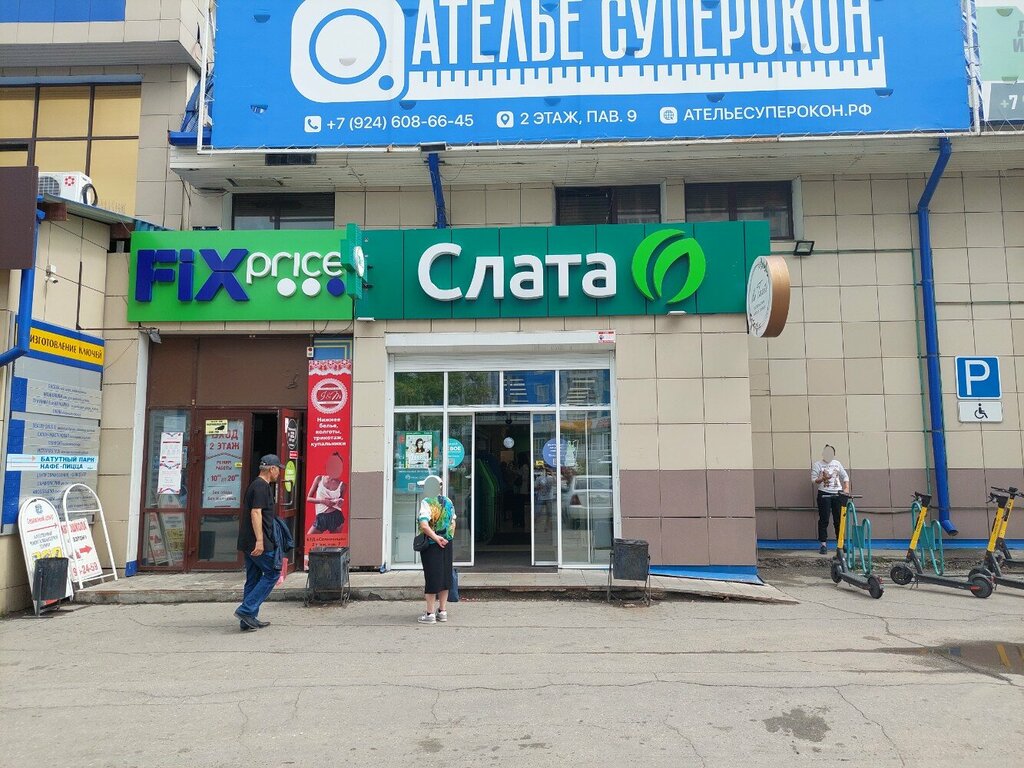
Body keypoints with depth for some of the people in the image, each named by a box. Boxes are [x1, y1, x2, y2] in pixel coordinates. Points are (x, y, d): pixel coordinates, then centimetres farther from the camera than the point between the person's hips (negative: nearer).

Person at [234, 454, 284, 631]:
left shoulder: (255, 485, 18)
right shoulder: (262, 486, -13)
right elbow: (256, 513, -22)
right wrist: (260, 540, -26)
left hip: (249, 543, 10)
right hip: (260, 543, -10)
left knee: (253, 579, 12)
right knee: (272, 574, -2)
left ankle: (248, 620, 15)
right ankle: (246, 610, -7)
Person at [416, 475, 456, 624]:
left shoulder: (427, 502, -13)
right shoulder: (448, 502, 8)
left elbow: (424, 525, -25)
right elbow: (453, 524, 14)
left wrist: (436, 538, -18)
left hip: (432, 545, -6)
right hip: (447, 544, 6)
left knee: (431, 578, 0)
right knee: (445, 576, 12)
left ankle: (430, 613, 5)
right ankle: (443, 611, 19)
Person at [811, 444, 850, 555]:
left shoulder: (837, 464, 12)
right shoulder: (817, 465, 1)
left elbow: (845, 476, 16)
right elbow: (813, 480, -4)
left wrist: (846, 488, 2)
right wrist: (823, 478, -23)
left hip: (837, 494, 3)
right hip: (824, 494, -3)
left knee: (839, 520, 5)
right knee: (824, 520, -3)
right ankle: (823, 544, 1)